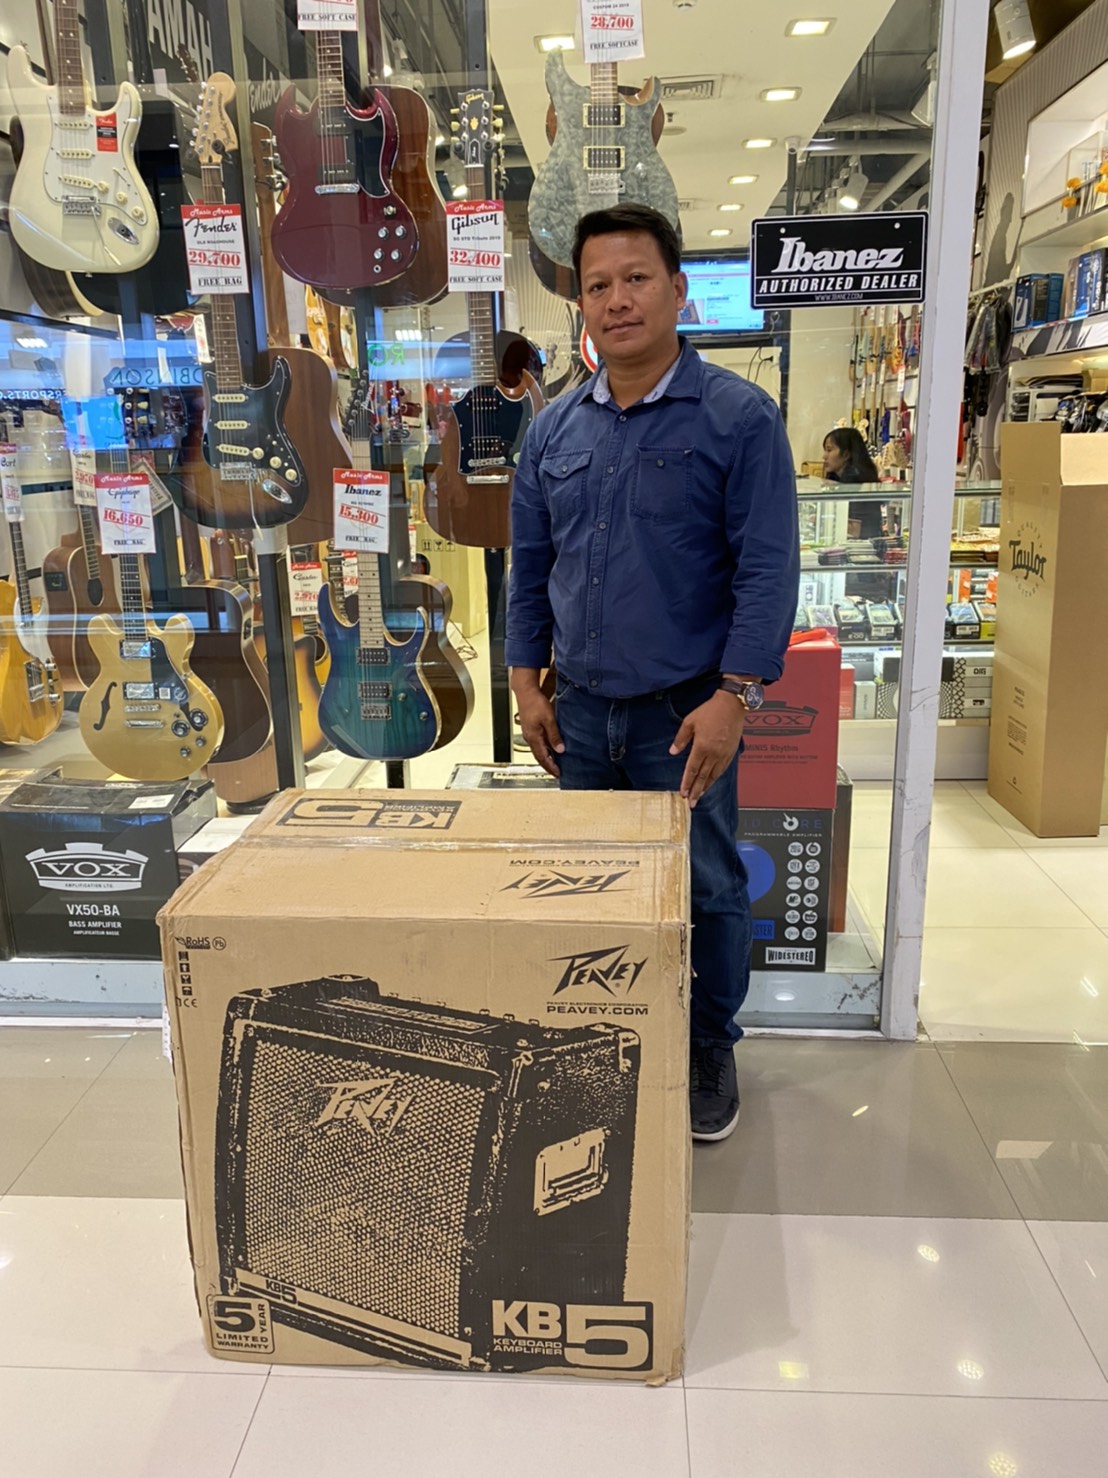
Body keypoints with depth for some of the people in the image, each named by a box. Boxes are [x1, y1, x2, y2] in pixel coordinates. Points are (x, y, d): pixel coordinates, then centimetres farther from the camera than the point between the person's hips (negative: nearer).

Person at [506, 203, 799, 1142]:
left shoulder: (739, 419, -7)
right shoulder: (554, 429, 7)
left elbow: (768, 570, -11)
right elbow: (529, 565, 12)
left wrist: (734, 695, -17)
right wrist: (527, 680, 7)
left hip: (684, 711, -4)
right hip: (581, 709, 5)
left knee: (705, 890, 9)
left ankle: (709, 1050, 31)